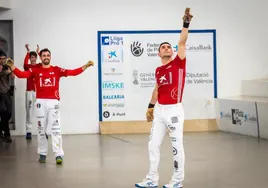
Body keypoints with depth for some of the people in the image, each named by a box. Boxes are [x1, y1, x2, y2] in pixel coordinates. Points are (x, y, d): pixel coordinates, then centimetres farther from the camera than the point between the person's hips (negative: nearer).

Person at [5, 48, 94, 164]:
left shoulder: (57, 70, 6)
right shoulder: (35, 70, 6)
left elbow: (73, 72, -2)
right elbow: (21, 75, -7)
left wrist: (86, 66, -11)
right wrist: (12, 66, -19)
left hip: (53, 102, -1)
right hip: (40, 102, 1)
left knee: (55, 128, -6)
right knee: (41, 129, 7)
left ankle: (59, 155, -10)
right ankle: (42, 154, 17)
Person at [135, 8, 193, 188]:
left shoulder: (178, 63, -4)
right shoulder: (158, 70, 12)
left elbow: (182, 43, -15)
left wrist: (186, 23, -24)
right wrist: (151, 107, 20)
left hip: (174, 110, -6)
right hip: (159, 110, 6)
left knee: (177, 146, 1)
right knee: (153, 145, 10)